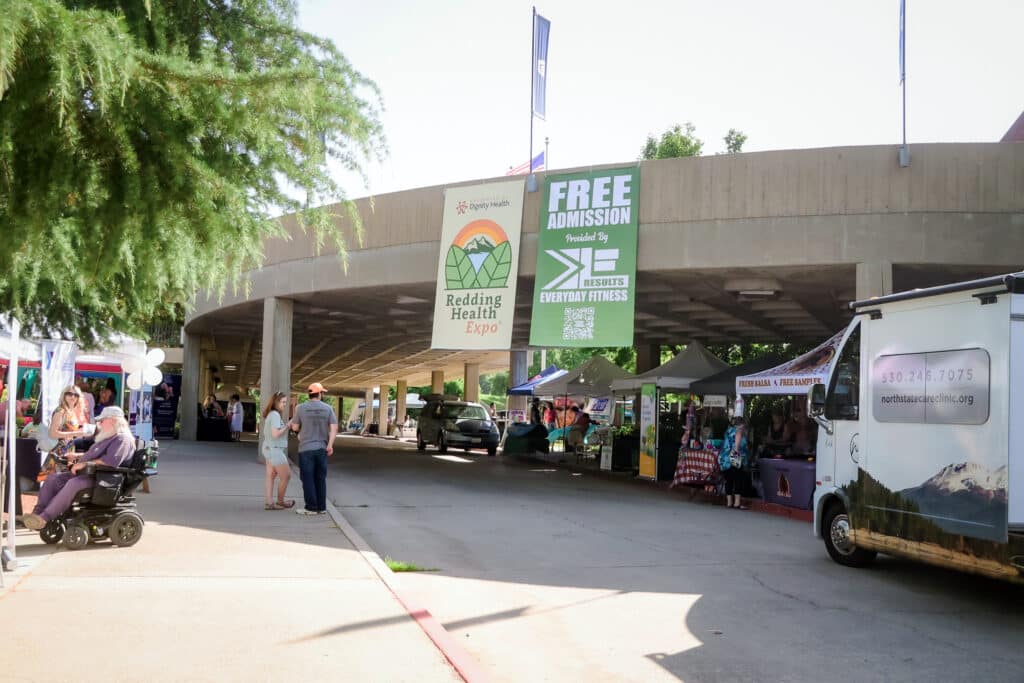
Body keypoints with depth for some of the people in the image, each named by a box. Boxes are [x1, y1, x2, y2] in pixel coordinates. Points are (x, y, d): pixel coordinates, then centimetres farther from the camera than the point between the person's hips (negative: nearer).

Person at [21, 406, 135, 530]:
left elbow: (111, 460, -27)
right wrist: (77, 456, 21)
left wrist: (84, 464, -22)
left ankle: (44, 518, -36)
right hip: (88, 473, 11)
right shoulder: (108, 437, 24)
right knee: (52, 478, 2)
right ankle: (36, 514, -9)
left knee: (73, 484, -36)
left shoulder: (122, 439, -11)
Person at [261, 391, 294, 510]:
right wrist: (287, 426, -16)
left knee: (270, 477, 9)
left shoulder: (270, 414, 12)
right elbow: (275, 434, -24)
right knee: (286, 476, 2)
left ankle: (269, 503, 9)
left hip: (268, 449, 10)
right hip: (275, 450, -10)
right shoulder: (275, 415, -18)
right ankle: (280, 501, 13)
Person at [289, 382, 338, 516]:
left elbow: (295, 428, 2)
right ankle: (322, 507, 13)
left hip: (306, 449, -2)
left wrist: (292, 423, 23)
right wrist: (330, 444, -7)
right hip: (321, 449, 2)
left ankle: (311, 507, 3)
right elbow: (334, 428, -7)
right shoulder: (328, 408, 2)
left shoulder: (301, 408, -3)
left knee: (308, 479, 3)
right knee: (320, 479, 10)